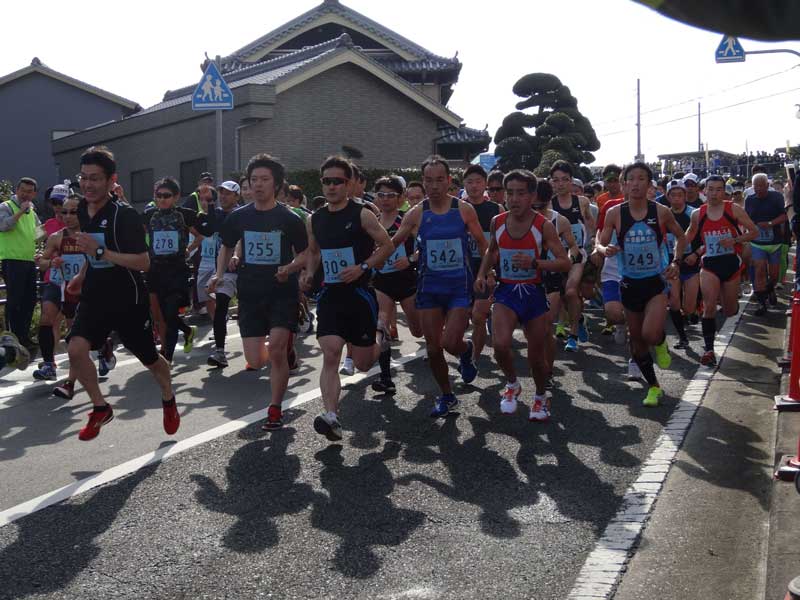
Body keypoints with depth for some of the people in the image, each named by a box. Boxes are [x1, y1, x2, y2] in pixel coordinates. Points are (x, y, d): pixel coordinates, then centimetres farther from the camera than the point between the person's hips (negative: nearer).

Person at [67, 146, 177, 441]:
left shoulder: (125, 215, -19)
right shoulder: (83, 210, 3)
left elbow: (144, 263, -25)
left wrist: (100, 251, -30)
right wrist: (82, 275, 18)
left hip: (128, 300, -5)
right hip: (94, 297, 5)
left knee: (149, 358, 11)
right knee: (76, 348, -18)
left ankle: (168, 399, 42)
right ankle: (100, 408, 3)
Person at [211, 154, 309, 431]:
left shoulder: (289, 219, -3)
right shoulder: (238, 217, 4)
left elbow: (304, 254, 5)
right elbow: (226, 247, 19)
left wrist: (290, 268, -17)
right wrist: (219, 274, 3)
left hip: (282, 292, -3)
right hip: (250, 294, 3)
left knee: (276, 348, -19)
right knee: (255, 361, -1)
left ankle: (275, 409, 0)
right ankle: (283, 352, 36)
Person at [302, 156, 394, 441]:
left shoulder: (362, 214, -7)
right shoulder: (315, 219, 7)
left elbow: (387, 245, -5)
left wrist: (363, 267, -17)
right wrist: (309, 274, 5)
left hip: (360, 293, -3)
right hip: (330, 295, 3)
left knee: (362, 364, 7)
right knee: (330, 355, -13)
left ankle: (381, 334, 39)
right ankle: (331, 417, -14)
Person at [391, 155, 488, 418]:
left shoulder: (464, 209, -4)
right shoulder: (416, 214, -2)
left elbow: (482, 243, 8)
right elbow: (392, 244, 2)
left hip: (460, 287, -2)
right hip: (429, 288, 2)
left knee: (450, 343, -13)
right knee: (433, 348, 5)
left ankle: (466, 351, 25)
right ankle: (446, 396, 27)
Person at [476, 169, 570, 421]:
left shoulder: (543, 226, -11)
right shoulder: (497, 222, -2)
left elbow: (565, 263, -14)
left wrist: (534, 263, -28)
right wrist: (482, 274, 3)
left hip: (534, 293, -1)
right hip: (506, 291, 1)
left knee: (536, 355, 10)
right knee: (500, 344, -24)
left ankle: (540, 397, 39)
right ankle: (512, 385, 7)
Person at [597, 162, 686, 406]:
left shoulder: (661, 212, -6)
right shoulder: (615, 214, -5)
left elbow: (680, 236, 10)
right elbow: (600, 244, 0)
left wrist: (676, 262, -2)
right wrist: (605, 250, -22)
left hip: (657, 281, -2)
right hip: (630, 283, 2)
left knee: (651, 335, -23)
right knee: (636, 340, 12)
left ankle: (661, 343, 16)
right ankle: (653, 386, 33)